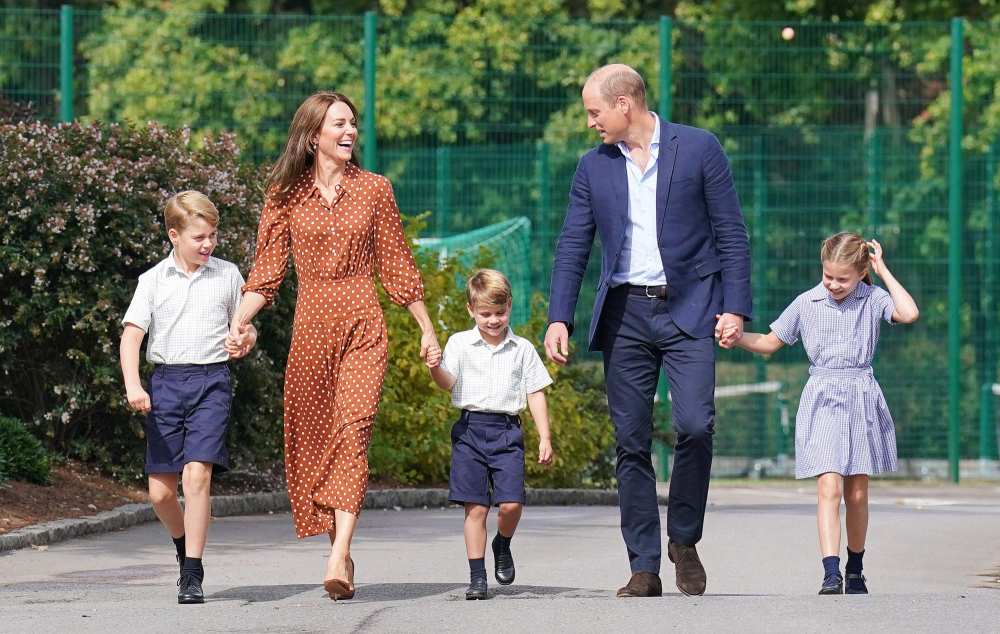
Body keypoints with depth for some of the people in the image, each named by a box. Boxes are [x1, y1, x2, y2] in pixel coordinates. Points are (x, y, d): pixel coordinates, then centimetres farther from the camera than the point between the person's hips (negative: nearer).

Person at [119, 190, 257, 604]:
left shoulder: (227, 275, 8)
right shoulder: (154, 280, 5)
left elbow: (245, 328, 20)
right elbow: (132, 334, -1)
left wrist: (245, 342, -5)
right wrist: (132, 385, -16)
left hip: (211, 382, -1)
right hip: (166, 381, 1)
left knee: (197, 474, -17)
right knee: (159, 490, 3)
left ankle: (192, 573, -13)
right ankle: (183, 543, 34)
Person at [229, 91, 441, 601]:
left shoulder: (374, 190, 7)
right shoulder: (286, 195, 6)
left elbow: (397, 266, 12)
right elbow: (267, 271, 4)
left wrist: (427, 330, 12)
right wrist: (238, 321, -10)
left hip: (362, 325, -1)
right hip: (310, 324, 2)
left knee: (352, 430, -15)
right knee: (310, 437, 2)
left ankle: (338, 558, -24)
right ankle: (341, 550, 14)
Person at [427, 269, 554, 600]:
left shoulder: (523, 349, 9)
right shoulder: (460, 343, 6)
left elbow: (536, 394, 10)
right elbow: (448, 383, -4)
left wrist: (545, 437, 5)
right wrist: (435, 368, -27)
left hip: (507, 430, 1)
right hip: (470, 429, -1)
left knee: (511, 503, -12)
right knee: (475, 507, -3)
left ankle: (503, 545, 20)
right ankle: (477, 576, 3)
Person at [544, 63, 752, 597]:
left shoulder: (699, 149, 0)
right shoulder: (593, 167, 10)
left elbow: (731, 233, 1)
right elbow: (572, 249, 11)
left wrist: (735, 307, -7)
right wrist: (559, 319, 0)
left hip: (687, 311, -3)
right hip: (624, 314, 3)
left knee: (695, 425, -17)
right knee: (631, 442, 0)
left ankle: (684, 539, 4)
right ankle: (643, 567, 4)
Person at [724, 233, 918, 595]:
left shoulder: (873, 300, 1)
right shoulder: (807, 303, 3)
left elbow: (909, 314, -19)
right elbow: (770, 343, 12)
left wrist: (884, 271, -10)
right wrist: (736, 337, -5)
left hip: (861, 400, 1)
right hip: (822, 400, -1)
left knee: (857, 493, 8)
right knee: (829, 488, -15)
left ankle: (855, 570, 25)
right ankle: (831, 574, -24)